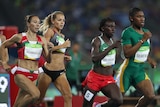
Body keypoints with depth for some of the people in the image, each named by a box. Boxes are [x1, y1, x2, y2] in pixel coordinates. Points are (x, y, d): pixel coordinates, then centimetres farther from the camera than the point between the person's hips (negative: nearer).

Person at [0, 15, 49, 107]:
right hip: (21, 74, -4)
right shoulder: (19, 37, -2)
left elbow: (48, 59, 4)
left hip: (34, 75, 4)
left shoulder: (42, 40, 8)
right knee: (35, 94, -28)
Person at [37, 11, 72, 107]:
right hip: (48, 70, -6)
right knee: (39, 98, 5)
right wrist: (62, 46, -19)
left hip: (60, 72, 6)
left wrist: (65, 57, 9)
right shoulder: (50, 31, -5)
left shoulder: (62, 36, 17)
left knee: (68, 96, -11)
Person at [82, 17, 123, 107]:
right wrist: (111, 47, -29)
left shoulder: (112, 41, 9)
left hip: (109, 79, 5)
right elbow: (94, 58, -29)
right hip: (95, 78, -5)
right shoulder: (97, 41, -12)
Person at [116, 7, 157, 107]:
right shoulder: (127, 33, -15)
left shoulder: (146, 32, 9)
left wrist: (149, 59, 6)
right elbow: (127, 54, -25)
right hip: (128, 70, -6)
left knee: (150, 96, -11)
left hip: (140, 71, 6)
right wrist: (143, 40, -25)